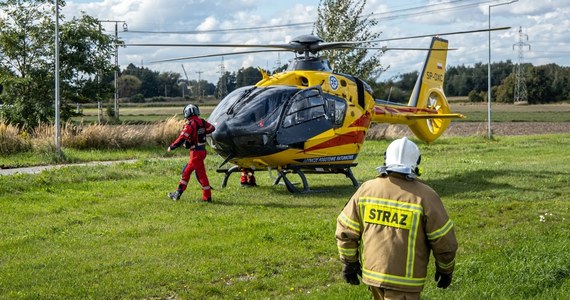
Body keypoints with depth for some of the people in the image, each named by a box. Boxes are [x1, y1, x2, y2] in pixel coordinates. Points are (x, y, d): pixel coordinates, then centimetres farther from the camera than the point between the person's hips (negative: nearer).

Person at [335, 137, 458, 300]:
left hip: (372, 272, 5)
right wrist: (445, 270, 10)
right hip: (404, 279, -5)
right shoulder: (425, 196, -11)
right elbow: (444, 240, -7)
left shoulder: (366, 189, -1)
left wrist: (349, 263, 15)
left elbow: (345, 230, 3)